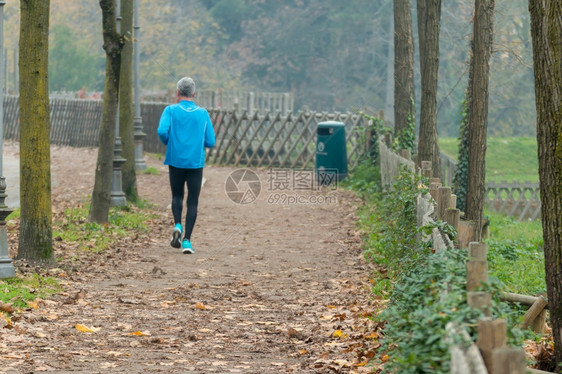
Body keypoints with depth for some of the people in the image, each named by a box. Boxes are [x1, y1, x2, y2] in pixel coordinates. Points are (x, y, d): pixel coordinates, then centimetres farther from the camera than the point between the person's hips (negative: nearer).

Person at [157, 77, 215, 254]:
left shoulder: (171, 110, -2)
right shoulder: (203, 114, 3)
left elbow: (162, 131, -16)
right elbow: (210, 141, 2)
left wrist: (168, 143, 5)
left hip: (176, 160, 0)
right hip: (196, 162, 0)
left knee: (177, 196, 19)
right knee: (193, 202, 4)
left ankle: (177, 225, -5)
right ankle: (187, 241, -3)